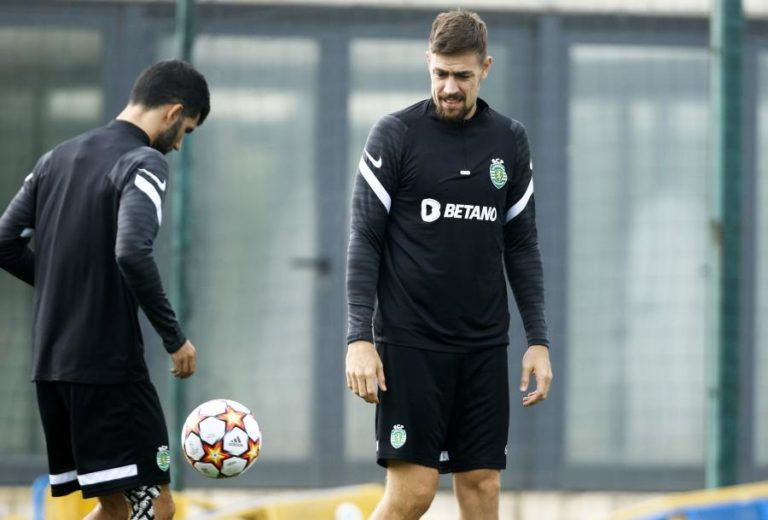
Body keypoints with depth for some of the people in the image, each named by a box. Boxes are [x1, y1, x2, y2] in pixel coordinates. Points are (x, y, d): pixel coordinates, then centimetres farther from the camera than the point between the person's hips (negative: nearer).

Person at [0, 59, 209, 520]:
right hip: (110, 362, -8)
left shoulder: (58, 158, 14)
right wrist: (175, 338, -15)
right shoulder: (144, 162, -9)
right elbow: (132, 253, -24)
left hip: (51, 362, 8)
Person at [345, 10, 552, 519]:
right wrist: (360, 338, -13)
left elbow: (522, 246, 13)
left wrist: (538, 341, 7)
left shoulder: (509, 140, 8)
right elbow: (365, 240, -5)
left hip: (484, 346, 4)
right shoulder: (395, 135, -4)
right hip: (410, 343, -4)